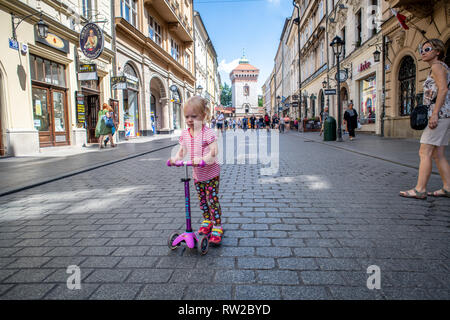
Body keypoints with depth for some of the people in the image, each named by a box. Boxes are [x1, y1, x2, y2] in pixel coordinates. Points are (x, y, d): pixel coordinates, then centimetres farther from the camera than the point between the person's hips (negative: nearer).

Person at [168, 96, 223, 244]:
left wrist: (201, 159, -44)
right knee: (202, 200, 18)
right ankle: (207, 221, 37)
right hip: (196, 173, 6)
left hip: (210, 173, -6)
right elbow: (182, 150, 8)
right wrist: (176, 158, -12)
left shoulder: (208, 133, -21)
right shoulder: (185, 133, -1)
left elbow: (213, 153, -28)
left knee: (212, 200, -2)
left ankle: (217, 228, 9)